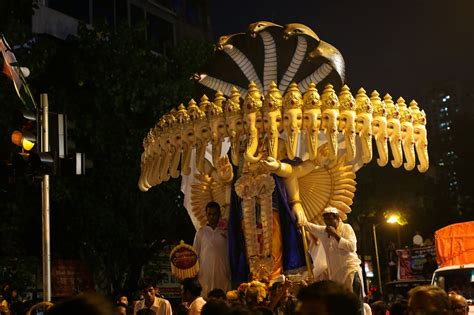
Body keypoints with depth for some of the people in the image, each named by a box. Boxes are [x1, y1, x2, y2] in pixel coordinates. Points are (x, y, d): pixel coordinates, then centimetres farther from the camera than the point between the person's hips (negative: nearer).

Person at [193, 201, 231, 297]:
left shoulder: (225, 232, 8)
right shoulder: (201, 232, 9)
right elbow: (195, 253, 11)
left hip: (222, 272, 0)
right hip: (205, 272, 0)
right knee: (206, 297, -5)